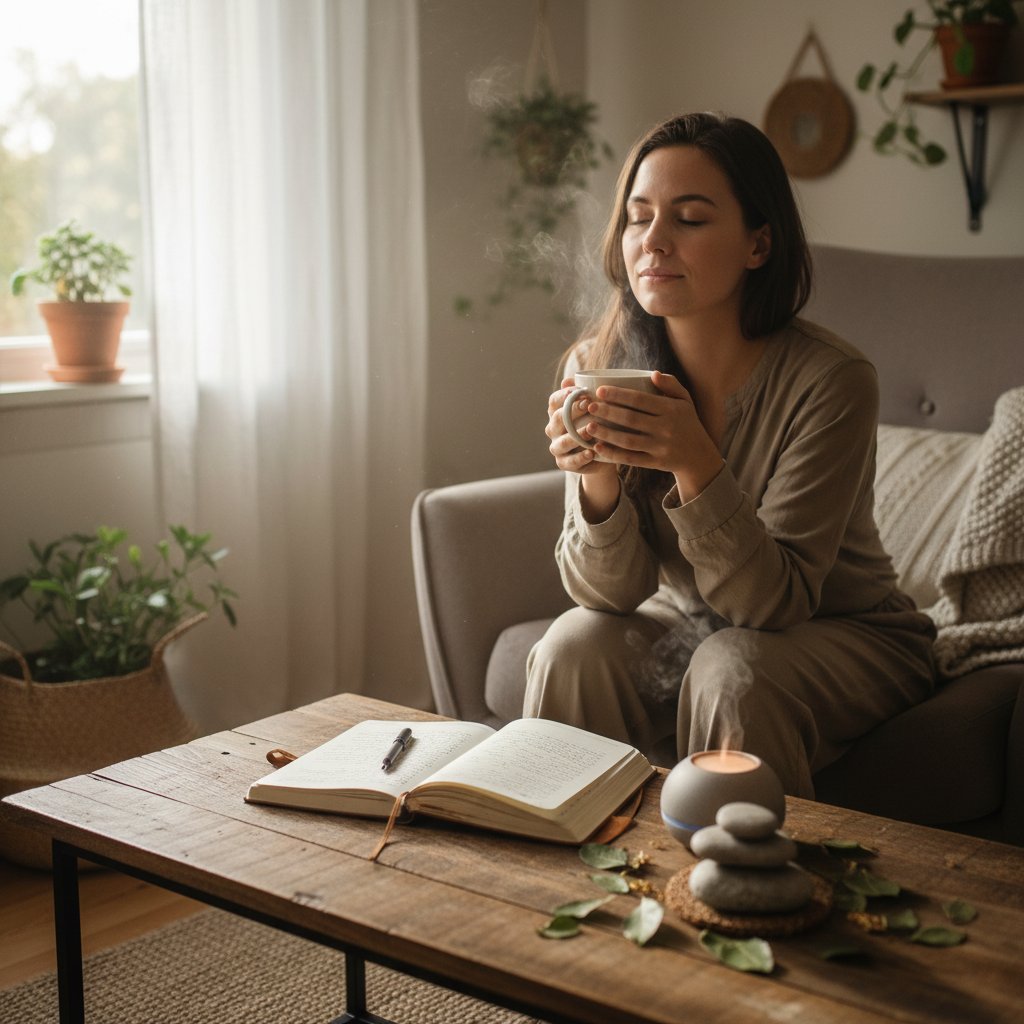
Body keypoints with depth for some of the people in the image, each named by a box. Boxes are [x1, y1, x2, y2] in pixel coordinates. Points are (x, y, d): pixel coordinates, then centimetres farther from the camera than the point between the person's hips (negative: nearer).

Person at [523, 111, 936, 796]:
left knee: (732, 671, -32)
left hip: (848, 635, -3)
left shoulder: (832, 380, -24)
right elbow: (609, 593, -13)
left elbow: (775, 602, -25)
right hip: (685, 627, 3)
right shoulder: (597, 367, -13)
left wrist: (696, 463, -39)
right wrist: (599, 482, -33)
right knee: (574, 647, -23)